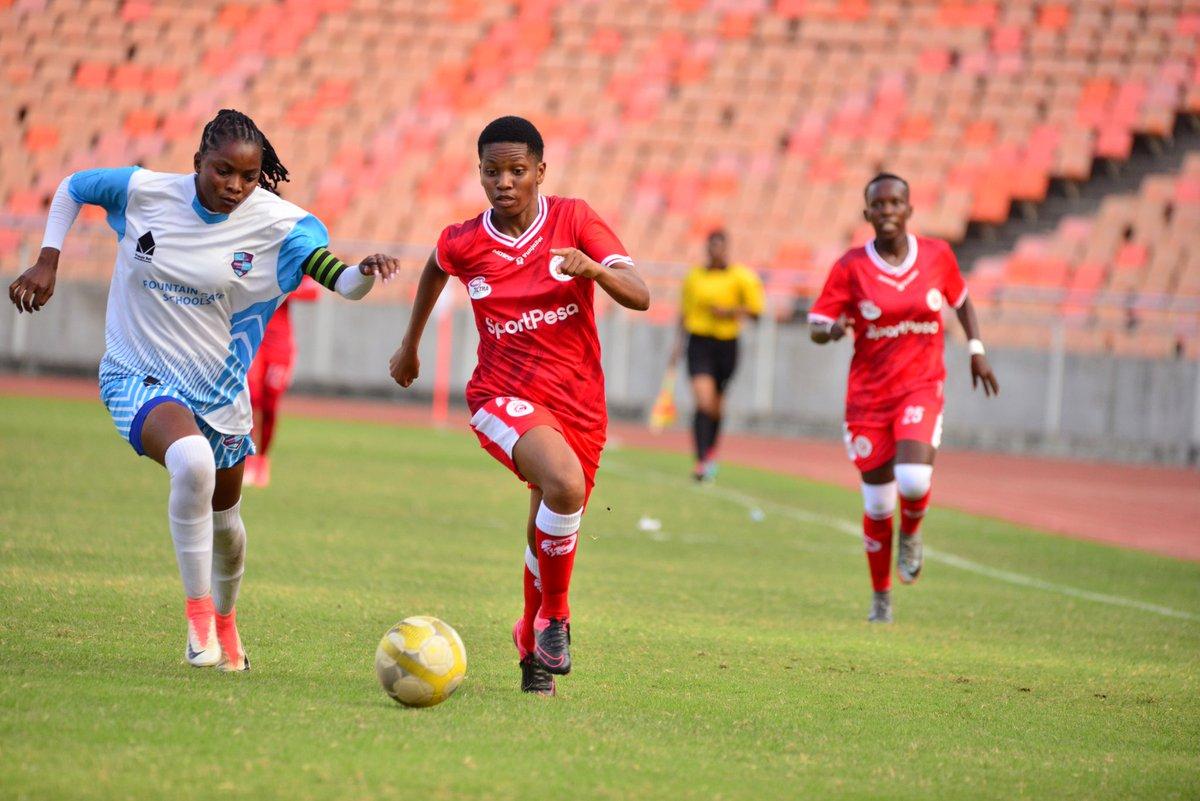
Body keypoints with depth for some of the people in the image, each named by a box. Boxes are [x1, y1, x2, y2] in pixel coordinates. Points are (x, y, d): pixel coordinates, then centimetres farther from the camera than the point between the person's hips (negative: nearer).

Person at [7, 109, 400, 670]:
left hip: (218, 390, 3)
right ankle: (197, 610, -20)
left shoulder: (278, 224, -14)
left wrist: (364, 273, -45)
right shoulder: (142, 192, -14)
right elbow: (73, 187, 5)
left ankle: (224, 620, 51)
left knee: (225, 519, 19)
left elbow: (342, 283, -23)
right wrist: (47, 261, -2)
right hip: (138, 376, -3)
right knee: (192, 461, -35)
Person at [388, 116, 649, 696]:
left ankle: (533, 647, 38)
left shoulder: (574, 220, -5)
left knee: (553, 531, 10)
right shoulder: (463, 244, -3)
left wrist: (593, 268, -32)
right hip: (504, 397, -2)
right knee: (564, 484, -32)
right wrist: (410, 343, 32)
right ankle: (554, 615, -12)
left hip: (579, 403, 2)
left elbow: (638, 296, -12)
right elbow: (436, 269, 22)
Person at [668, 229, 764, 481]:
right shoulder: (695, 275, 6)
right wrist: (679, 344, 14)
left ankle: (712, 451, 39)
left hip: (727, 344, 0)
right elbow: (685, 311, 15)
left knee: (716, 405, 13)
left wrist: (728, 311, -16)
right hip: (700, 343, 0)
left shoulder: (741, 277, -1)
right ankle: (702, 462, -18)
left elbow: (755, 308, -3)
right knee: (703, 402, -15)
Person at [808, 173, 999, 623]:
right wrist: (833, 329, -27)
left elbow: (961, 301, 18)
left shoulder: (937, 256, -1)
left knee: (913, 480, -25)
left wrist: (976, 350, 10)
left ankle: (911, 534, 11)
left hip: (921, 388, 0)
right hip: (868, 395, 0)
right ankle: (881, 597, 23)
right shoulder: (851, 268, -6)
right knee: (877, 505, 3)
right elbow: (815, 326, -5)